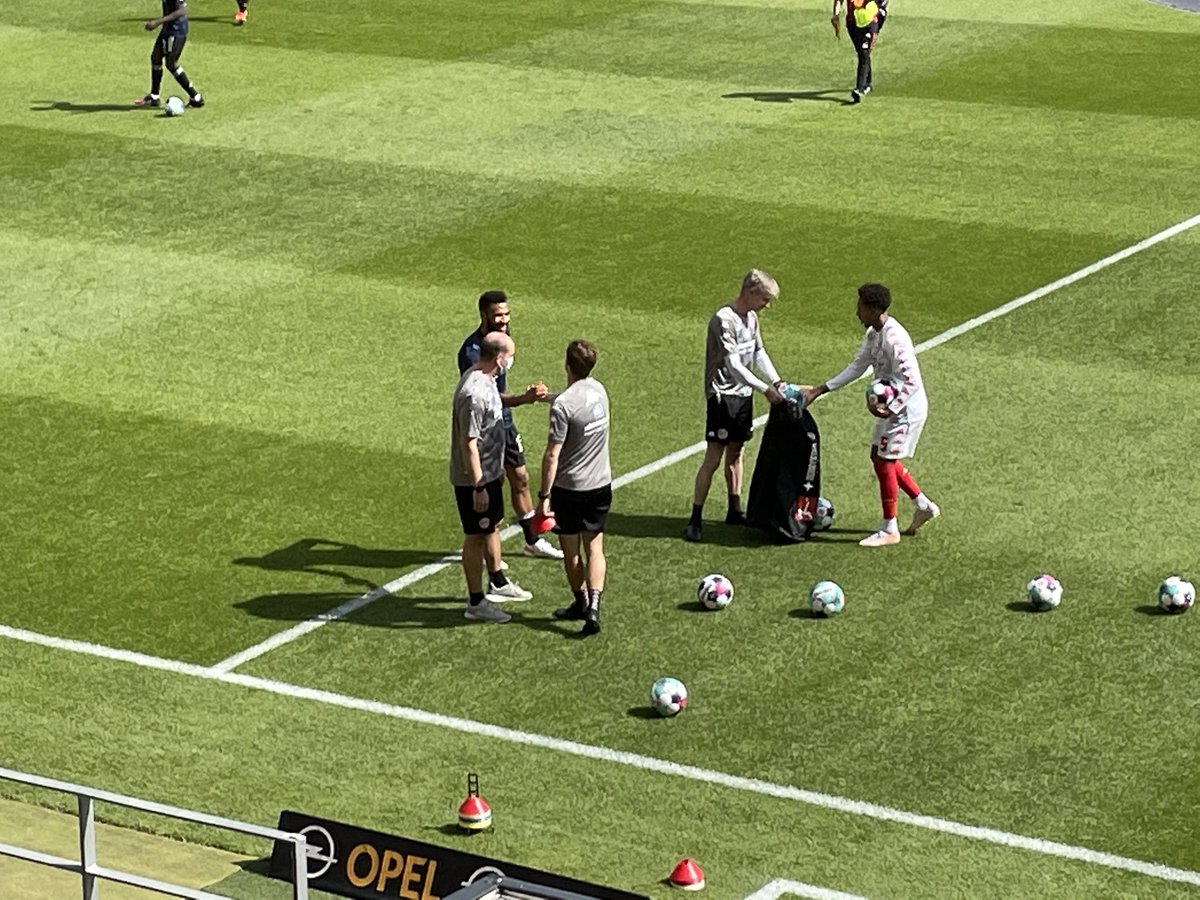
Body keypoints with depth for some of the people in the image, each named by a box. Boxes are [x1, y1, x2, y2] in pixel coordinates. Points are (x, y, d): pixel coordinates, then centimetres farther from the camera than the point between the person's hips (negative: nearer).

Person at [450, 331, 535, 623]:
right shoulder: (474, 393, -29)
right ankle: (476, 602, 12)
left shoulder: (484, 379, 2)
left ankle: (497, 584, 41)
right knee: (476, 536, 1)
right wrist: (479, 487, -25)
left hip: (489, 472, 10)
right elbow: (469, 443, -27)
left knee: (492, 526, 23)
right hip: (474, 478, -10)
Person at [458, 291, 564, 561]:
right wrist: (525, 399, -45)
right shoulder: (472, 351, -26)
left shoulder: (503, 336, 3)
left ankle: (533, 541, 29)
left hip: (504, 422, 9)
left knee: (520, 478, 16)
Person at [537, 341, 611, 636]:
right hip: (601, 484, 6)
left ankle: (581, 602, 28)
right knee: (595, 548, 7)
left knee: (571, 550, 13)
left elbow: (552, 455, -20)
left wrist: (544, 496, -14)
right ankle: (593, 607, -7)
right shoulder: (598, 390, -2)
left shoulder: (563, 405, -23)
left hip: (569, 488, -6)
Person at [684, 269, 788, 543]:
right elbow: (733, 365, -23)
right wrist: (765, 389, -23)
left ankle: (735, 511, 27)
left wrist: (776, 381, 0)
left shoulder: (751, 318, 9)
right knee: (713, 458, -10)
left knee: (736, 453, 17)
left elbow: (758, 352, 15)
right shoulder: (724, 320, -20)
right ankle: (695, 520, -8)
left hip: (743, 393, 8)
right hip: (722, 394, -8)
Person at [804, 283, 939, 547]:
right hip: (892, 406, 10)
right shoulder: (873, 334, 4)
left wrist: (890, 410, -31)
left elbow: (912, 382, -28)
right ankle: (924, 506, 29)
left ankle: (889, 530, 8)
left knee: (884, 461, -3)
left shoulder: (894, 339, -27)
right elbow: (857, 367, 13)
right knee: (880, 457, 17)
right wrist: (820, 390, 9)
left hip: (907, 409, -10)